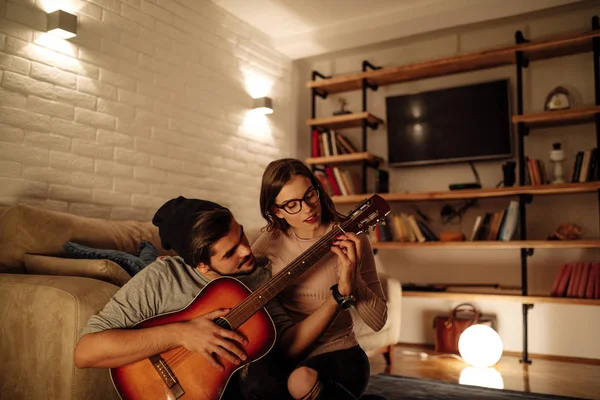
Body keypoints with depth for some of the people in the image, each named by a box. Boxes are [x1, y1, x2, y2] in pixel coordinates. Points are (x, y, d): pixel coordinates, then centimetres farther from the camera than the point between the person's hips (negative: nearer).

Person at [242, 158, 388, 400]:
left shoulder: (350, 241, -10)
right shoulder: (272, 240, -1)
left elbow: (378, 321, -11)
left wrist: (351, 281, -27)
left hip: (337, 352, -2)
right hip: (283, 352, 3)